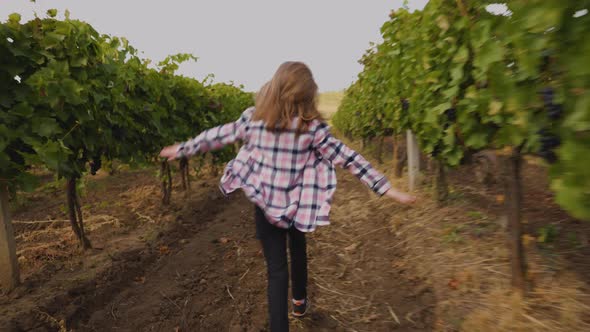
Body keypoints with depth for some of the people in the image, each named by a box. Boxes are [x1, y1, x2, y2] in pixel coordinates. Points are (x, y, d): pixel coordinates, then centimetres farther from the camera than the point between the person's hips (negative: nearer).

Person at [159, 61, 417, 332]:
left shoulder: (253, 118, -8)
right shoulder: (312, 126, -14)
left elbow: (218, 136, 3)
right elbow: (346, 158, -14)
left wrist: (181, 149, 19)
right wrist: (386, 189, -9)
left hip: (266, 205, 0)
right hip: (297, 206, 1)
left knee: (276, 269, 6)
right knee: (298, 250, 28)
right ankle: (300, 301, 51)